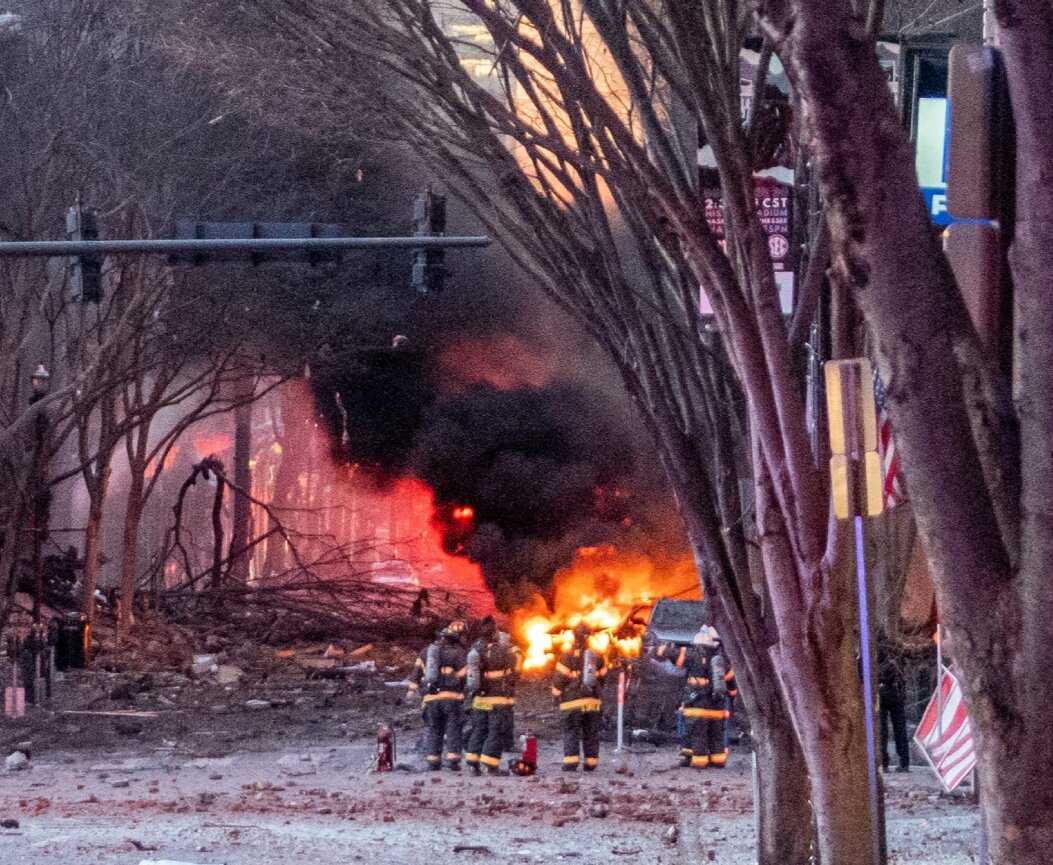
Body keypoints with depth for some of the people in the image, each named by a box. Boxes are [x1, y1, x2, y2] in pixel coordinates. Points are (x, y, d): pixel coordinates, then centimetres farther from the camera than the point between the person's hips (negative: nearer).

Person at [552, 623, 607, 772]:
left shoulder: (567, 656, -7)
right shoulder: (597, 657, 8)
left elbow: (560, 679, -8)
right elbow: (602, 677, 15)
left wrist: (556, 695, 6)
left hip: (572, 702, -4)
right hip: (593, 702, 4)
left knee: (571, 733, -2)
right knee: (591, 733, 10)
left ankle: (571, 763, -12)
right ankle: (591, 764, 9)